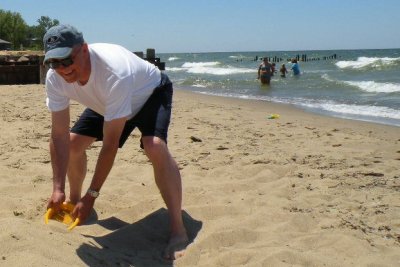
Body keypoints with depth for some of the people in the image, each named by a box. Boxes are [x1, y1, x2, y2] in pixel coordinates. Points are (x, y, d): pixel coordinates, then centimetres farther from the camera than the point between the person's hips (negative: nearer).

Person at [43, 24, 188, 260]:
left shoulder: (114, 73, -43)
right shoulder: (55, 79, -24)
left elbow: (110, 145, -38)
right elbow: (60, 137, -20)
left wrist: (92, 195, -33)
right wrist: (58, 188, -26)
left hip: (150, 92, -6)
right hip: (106, 104, 7)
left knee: (155, 146, -33)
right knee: (73, 143, -2)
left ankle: (178, 231, -25)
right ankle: (74, 200, 27)